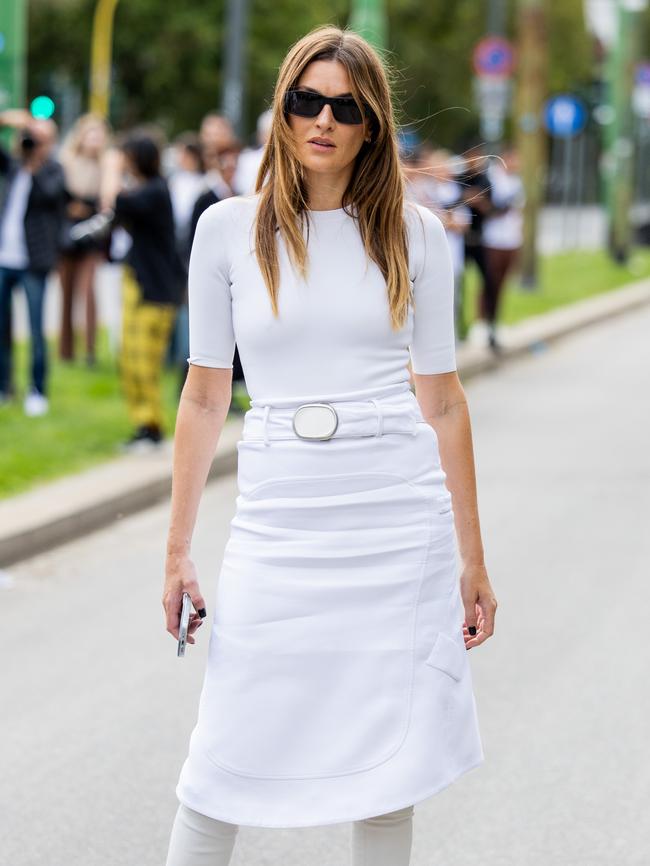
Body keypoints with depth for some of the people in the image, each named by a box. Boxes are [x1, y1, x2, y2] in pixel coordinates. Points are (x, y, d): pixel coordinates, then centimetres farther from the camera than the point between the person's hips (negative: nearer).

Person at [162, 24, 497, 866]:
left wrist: (473, 561, 7)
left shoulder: (414, 233, 4)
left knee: (387, 774, 5)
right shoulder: (229, 229, 2)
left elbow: (443, 398, 7)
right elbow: (204, 395, 6)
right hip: (278, 526, 0)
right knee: (223, 769, -1)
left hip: (400, 523, 1)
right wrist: (177, 550, 5)